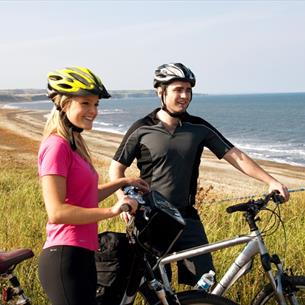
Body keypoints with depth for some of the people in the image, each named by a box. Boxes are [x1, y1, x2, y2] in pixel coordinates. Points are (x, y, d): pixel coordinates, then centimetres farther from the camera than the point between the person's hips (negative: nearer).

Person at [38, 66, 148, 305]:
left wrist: (123, 182, 21)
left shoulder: (75, 144, 15)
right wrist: (111, 211, -21)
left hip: (81, 256, 10)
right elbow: (56, 212, -21)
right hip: (64, 258, -10)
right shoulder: (56, 146, -15)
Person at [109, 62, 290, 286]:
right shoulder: (142, 130, -3)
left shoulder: (199, 128, 3)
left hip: (187, 218, 2)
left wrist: (271, 181, -8)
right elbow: (117, 168, 4)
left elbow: (235, 156, 1)